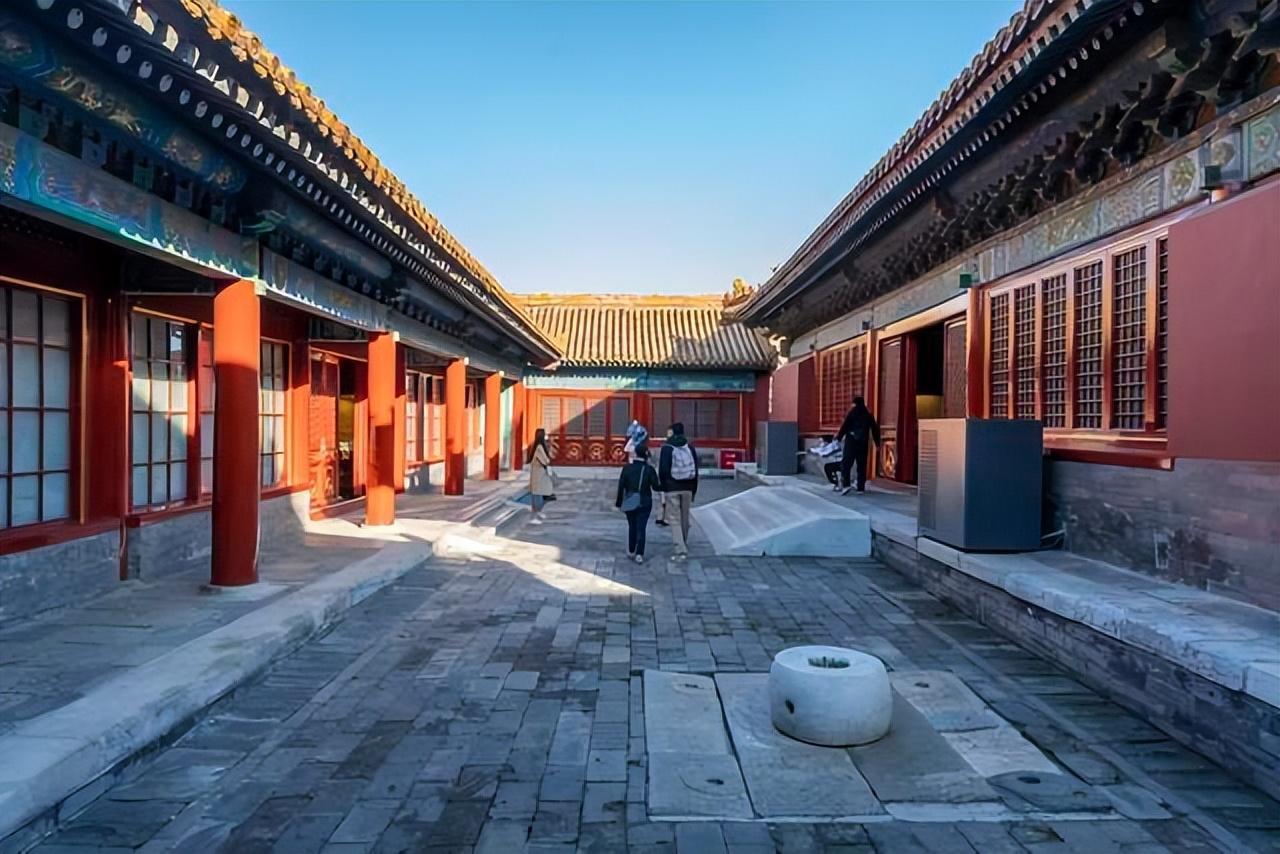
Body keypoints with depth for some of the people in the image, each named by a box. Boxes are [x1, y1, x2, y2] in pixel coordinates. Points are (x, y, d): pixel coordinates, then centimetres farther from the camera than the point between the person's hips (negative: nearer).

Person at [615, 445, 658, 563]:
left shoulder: (627, 468, -7)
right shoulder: (649, 469, -10)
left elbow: (621, 486, -4)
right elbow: (655, 486, -8)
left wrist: (619, 502, 5)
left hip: (630, 503, 1)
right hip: (644, 503, -1)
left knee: (632, 527, 18)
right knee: (641, 528, 1)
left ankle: (631, 551, 26)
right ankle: (639, 554, -7)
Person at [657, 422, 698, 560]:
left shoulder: (667, 448, -6)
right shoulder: (690, 448, 7)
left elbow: (663, 470, -11)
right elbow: (695, 471, 9)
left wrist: (662, 486, 2)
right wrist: (693, 491, 15)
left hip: (672, 488, -4)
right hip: (687, 489, 4)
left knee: (675, 519, -1)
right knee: (684, 519, 15)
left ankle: (680, 550, -9)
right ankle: (683, 547, 26)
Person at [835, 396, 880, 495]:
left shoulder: (852, 413, -2)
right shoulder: (869, 415, 9)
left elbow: (844, 426, -7)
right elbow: (875, 429, 11)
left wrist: (839, 438, 1)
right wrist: (877, 443, 16)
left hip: (851, 441, -4)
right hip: (863, 442, 4)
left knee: (846, 463, -5)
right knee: (862, 465, 8)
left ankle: (845, 485, -21)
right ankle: (861, 487, 6)